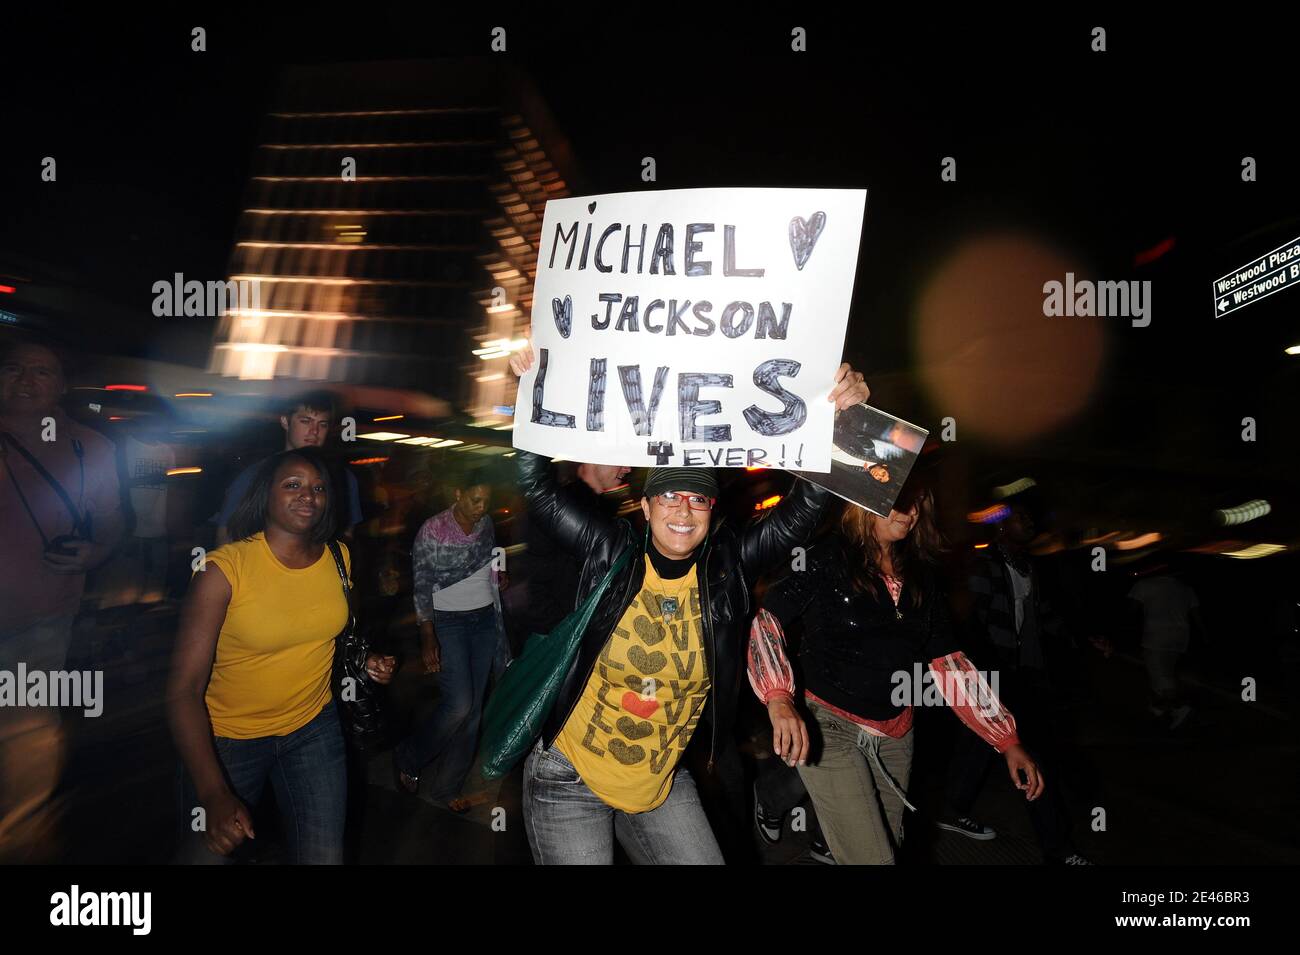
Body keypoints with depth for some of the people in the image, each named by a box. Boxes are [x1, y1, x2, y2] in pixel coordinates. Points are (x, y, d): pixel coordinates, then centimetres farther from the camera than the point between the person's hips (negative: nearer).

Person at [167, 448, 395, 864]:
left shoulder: (339, 558, -6)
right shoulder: (224, 568, -21)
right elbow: (184, 689, -22)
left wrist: (364, 661, -5)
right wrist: (214, 794, -31)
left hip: (314, 727, 4)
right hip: (227, 737, -3)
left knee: (324, 857, 9)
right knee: (209, 853, 16)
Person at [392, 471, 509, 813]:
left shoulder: (486, 523, 3)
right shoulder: (432, 531, -13)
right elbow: (422, 589, -11)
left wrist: (498, 575, 0)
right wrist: (428, 640, -15)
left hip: (485, 619, 5)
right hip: (448, 622, -5)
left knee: (473, 708, 6)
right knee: (458, 705, -12)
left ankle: (447, 787, 21)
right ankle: (407, 759, 16)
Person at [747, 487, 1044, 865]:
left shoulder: (923, 575, 6)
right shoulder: (828, 557, -11)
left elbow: (949, 664, 7)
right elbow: (767, 618, -16)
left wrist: (1008, 741, 1)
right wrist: (779, 699, -31)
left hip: (896, 736, 6)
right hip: (831, 727, -6)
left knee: (887, 848, 18)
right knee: (872, 858, -9)